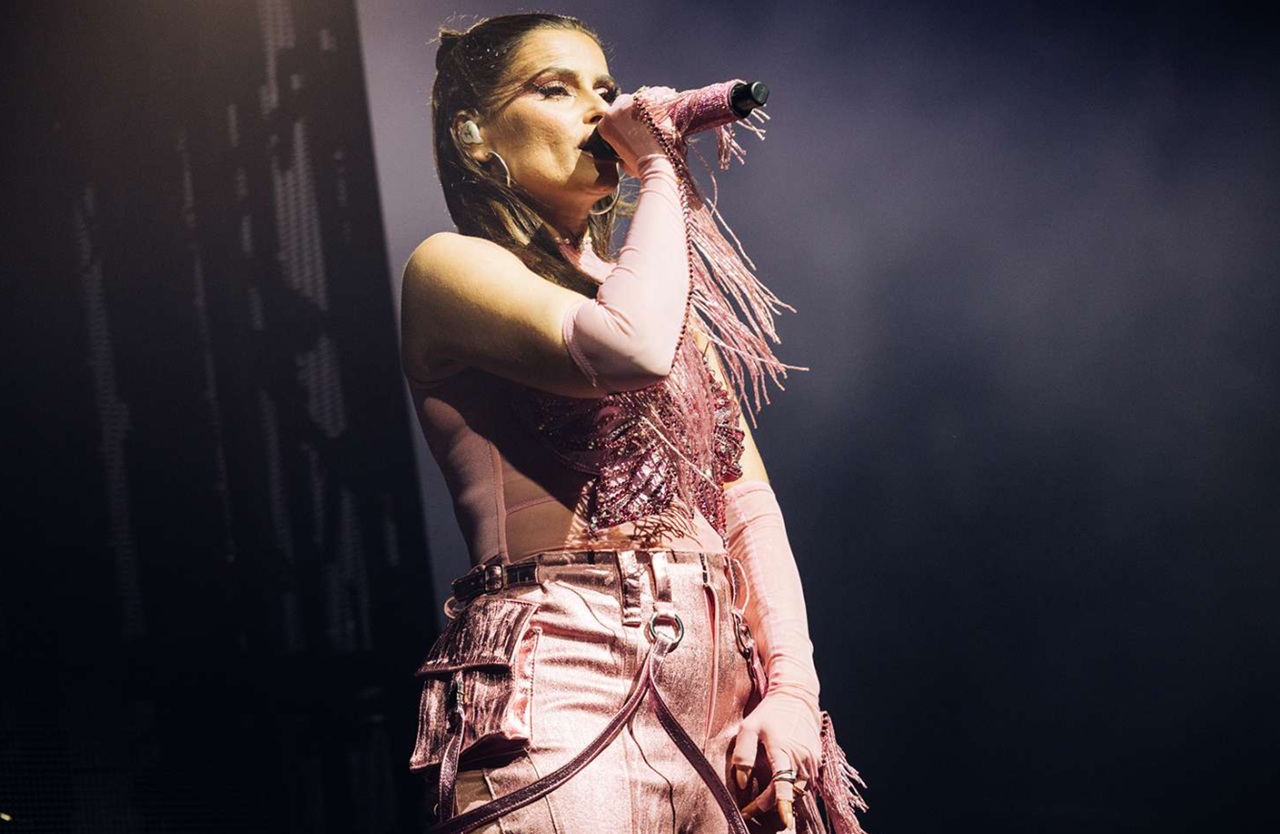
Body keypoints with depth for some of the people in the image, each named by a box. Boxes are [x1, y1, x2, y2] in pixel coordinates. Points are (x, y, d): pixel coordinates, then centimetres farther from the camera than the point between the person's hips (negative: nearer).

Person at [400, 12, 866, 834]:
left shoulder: (668, 296, 23)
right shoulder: (453, 266, 2)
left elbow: (746, 496, 13)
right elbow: (629, 349, -18)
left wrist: (792, 685, -1)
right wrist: (661, 171, -3)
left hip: (720, 708, 6)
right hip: (565, 701, -6)